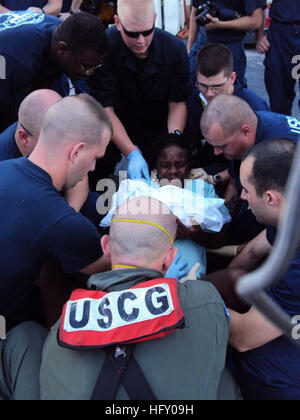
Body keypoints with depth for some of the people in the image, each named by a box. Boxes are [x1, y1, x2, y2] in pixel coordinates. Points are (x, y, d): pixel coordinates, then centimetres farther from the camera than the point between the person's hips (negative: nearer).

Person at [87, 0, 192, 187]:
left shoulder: (175, 49, -15)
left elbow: (178, 102, -9)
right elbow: (104, 108, -25)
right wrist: (132, 154, -34)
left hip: (158, 129, 3)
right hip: (115, 130, -2)